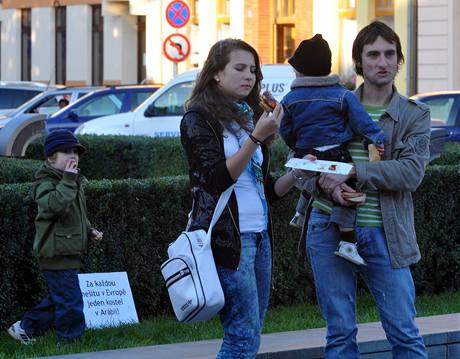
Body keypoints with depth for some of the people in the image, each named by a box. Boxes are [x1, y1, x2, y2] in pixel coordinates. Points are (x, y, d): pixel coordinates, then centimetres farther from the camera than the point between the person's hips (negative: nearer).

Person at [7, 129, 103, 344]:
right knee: (70, 300, -8)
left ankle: (25, 328, 31)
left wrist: (89, 231, 14)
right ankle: (69, 340, 1)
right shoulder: (46, 183, -15)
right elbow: (57, 205, -36)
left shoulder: (75, 182, 15)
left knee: (58, 298, 19)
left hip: (69, 252, 10)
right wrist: (68, 180, -32)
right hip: (57, 253, -10)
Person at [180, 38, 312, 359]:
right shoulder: (199, 118, -3)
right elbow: (216, 179, -16)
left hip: (260, 236, 8)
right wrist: (256, 138, -21)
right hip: (227, 236, -8)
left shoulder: (249, 117, 19)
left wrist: (297, 173, 1)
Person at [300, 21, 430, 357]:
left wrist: (353, 172, -19)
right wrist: (325, 184, -16)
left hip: (383, 234, -1)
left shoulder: (415, 115, 3)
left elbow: (412, 172, -11)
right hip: (329, 229, 2)